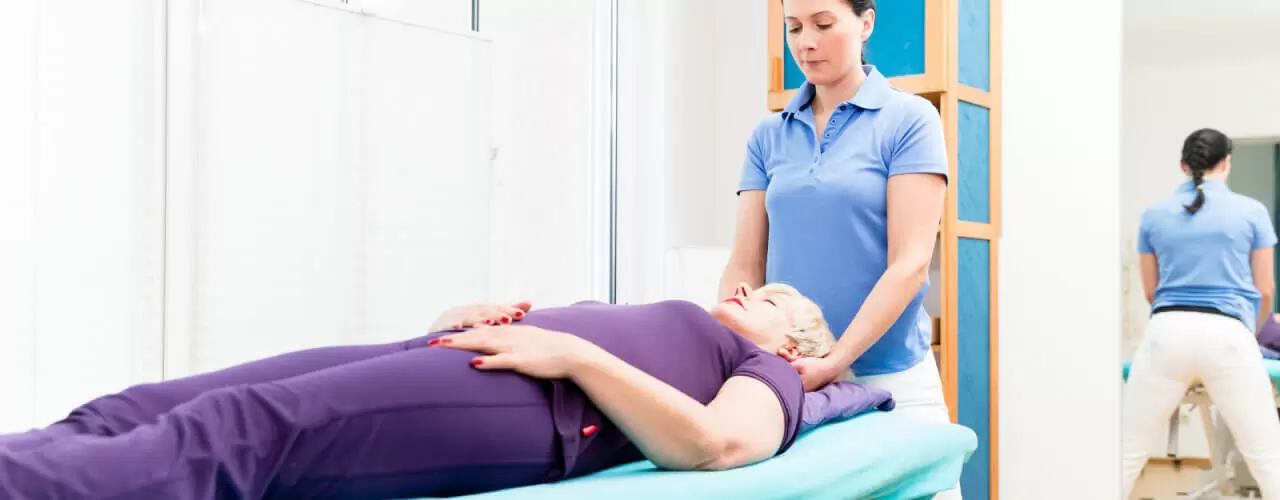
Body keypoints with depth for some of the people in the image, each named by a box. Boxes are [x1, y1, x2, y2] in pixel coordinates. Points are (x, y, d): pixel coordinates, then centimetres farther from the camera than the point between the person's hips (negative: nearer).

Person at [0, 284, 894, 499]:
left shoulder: (770, 373, 21)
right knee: (134, 414, -14)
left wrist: (573, 354, -9)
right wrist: (463, 317, 10)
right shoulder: (649, 323, 40)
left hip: (540, 404, -7)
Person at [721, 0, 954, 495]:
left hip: (889, 380, -3)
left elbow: (909, 263, -12)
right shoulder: (769, 136, 7)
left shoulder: (909, 119, -4)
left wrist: (834, 362, -21)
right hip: (789, 380, 3)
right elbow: (745, 264, 4)